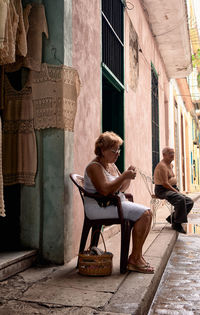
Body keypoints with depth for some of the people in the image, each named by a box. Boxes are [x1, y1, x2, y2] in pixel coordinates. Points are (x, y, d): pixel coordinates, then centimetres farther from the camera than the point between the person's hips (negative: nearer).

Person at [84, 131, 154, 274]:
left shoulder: (112, 165, 17)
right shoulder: (94, 166, -12)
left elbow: (121, 188, 19)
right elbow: (105, 190, -25)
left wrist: (128, 177, 0)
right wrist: (124, 176, -21)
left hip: (117, 203, 9)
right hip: (100, 207, -9)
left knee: (148, 212, -6)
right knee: (143, 214, -21)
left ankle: (137, 255, 0)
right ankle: (134, 259, -12)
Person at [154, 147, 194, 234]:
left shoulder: (170, 164, 18)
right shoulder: (162, 165, -14)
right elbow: (165, 183, -21)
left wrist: (177, 190, 12)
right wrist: (176, 191, -16)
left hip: (172, 189, 10)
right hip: (163, 190, -10)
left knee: (190, 201, -3)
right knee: (181, 199, -33)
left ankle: (172, 218, 2)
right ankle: (176, 224, -21)